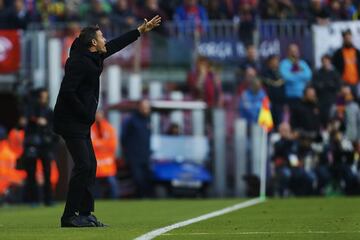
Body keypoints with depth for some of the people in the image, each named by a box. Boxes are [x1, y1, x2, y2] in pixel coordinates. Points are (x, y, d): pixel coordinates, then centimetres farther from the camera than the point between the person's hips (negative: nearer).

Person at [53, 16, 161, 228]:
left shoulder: (94, 57, 11)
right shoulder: (79, 61, -17)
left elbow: (117, 45, 25)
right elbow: (67, 92, -23)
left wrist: (141, 31, 29)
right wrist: (86, 114, -18)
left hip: (82, 123, 10)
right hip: (71, 122, -10)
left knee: (90, 166, 10)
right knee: (83, 166, -12)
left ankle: (85, 213, 14)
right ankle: (70, 216, -10)